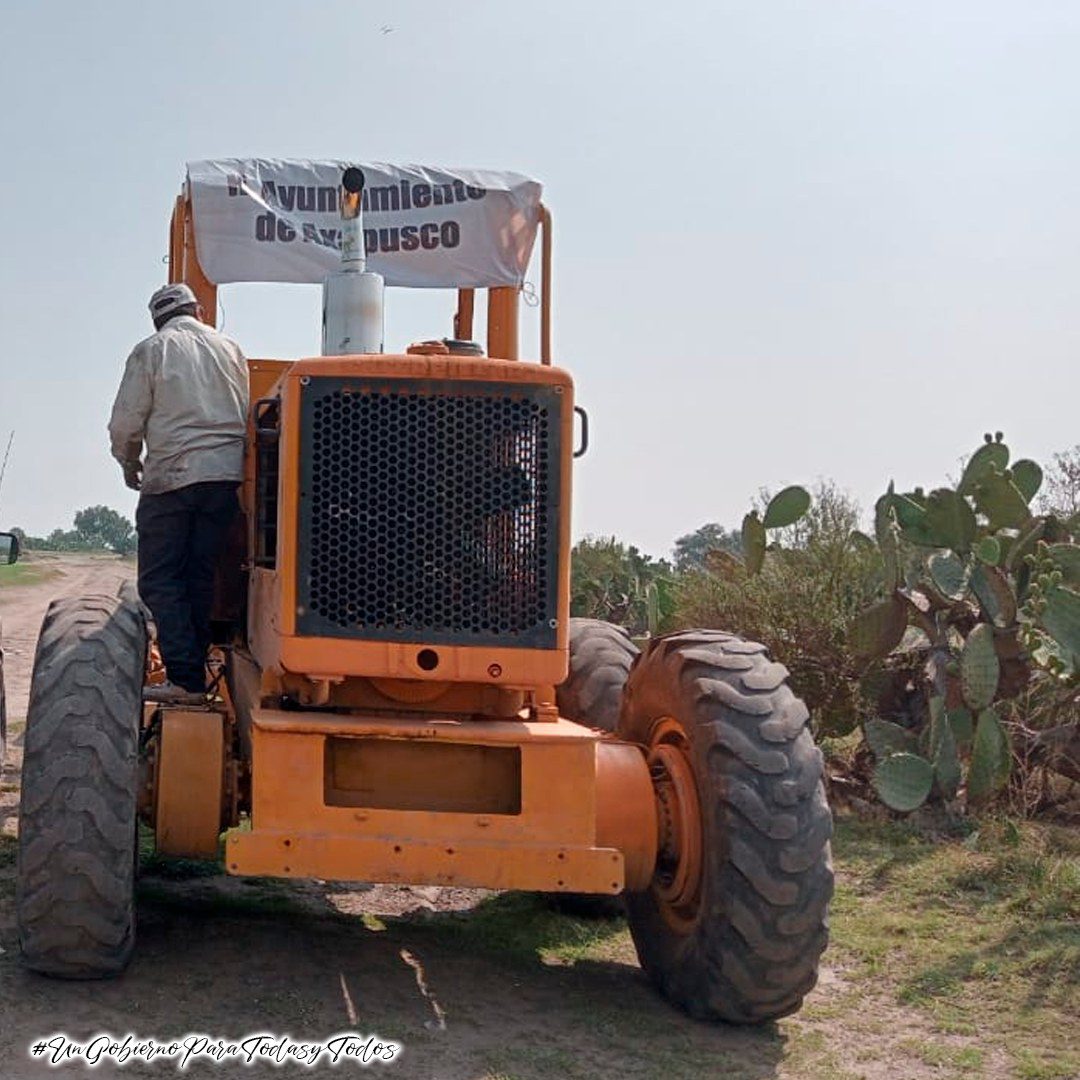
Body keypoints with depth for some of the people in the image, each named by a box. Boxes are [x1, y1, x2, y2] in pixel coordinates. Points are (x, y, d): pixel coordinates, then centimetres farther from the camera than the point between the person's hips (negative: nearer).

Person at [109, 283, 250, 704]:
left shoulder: (150, 351, 0)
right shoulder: (230, 349, 12)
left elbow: (126, 423, -3)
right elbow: (247, 414, 15)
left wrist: (130, 464, 15)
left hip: (170, 477, -4)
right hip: (226, 475, 4)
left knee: (160, 579, 0)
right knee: (201, 576, 11)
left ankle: (185, 677, -10)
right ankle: (194, 669, 12)